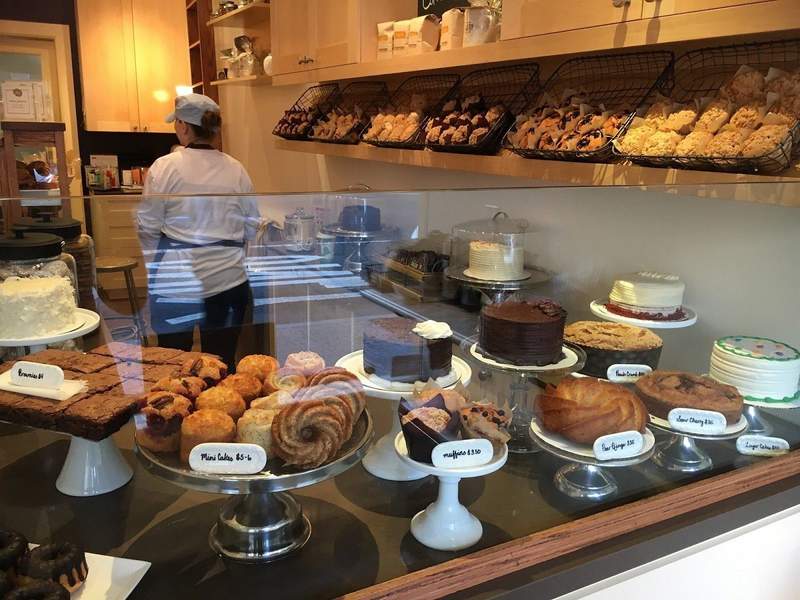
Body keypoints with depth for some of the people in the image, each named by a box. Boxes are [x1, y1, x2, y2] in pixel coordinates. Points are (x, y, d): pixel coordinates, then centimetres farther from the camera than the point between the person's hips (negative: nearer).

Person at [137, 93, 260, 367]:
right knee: (221, 360, 12)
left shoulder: (165, 167, -9)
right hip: (228, 281, 2)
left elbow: (147, 227, -4)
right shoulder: (236, 169, 0)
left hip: (175, 284, -2)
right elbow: (251, 227, 7)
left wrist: (154, 264, 14)